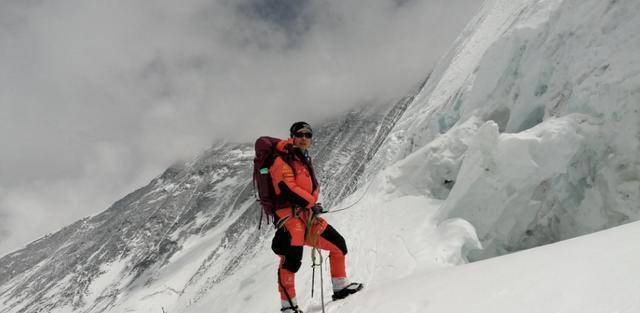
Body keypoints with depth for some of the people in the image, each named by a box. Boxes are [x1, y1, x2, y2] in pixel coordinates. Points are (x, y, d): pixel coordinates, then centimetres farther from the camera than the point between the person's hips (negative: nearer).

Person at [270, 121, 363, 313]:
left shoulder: (305, 161, 21)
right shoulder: (283, 161, -5)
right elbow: (287, 188, -17)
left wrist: (312, 206, 4)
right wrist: (311, 203, -12)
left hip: (308, 216, 9)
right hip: (289, 215, -9)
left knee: (338, 244, 12)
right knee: (292, 259, -18)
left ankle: (340, 287, 24)